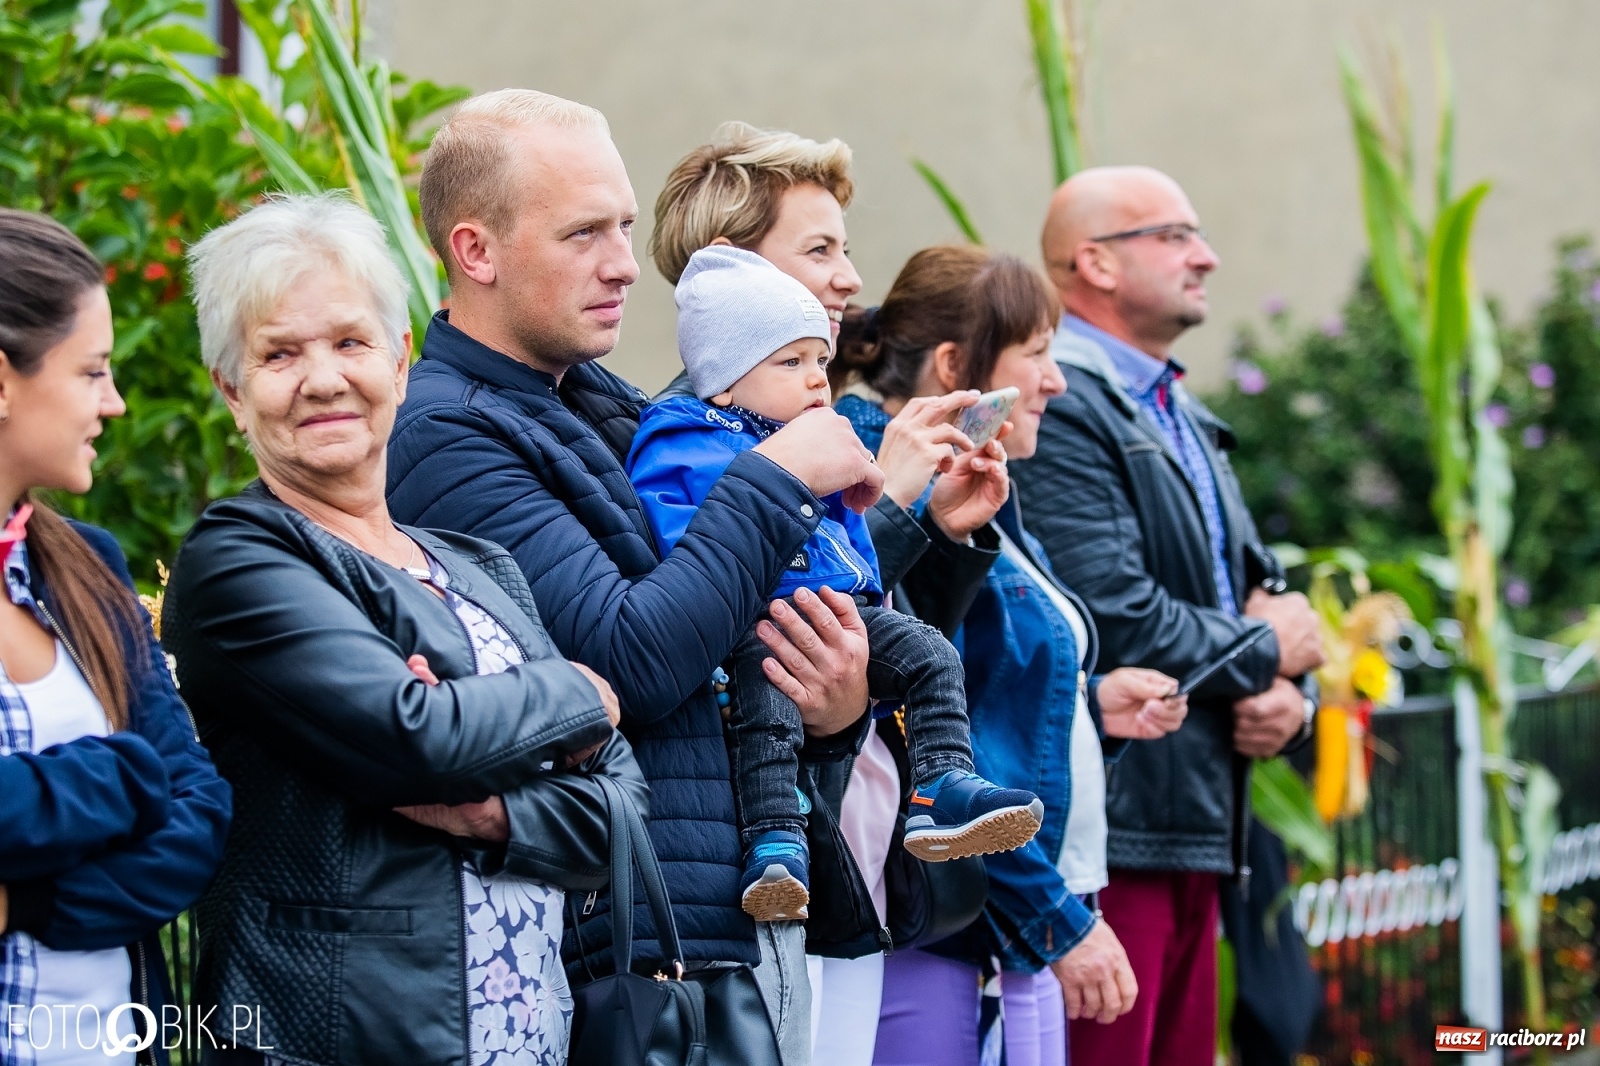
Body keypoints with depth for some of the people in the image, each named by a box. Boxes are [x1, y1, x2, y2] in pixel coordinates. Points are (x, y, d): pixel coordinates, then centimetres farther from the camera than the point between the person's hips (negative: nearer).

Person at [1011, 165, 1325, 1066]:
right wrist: (1269, 651, -4)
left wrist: (1289, 699, 1)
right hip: (1101, 837, -10)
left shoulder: (1187, 422, 22)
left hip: (1195, 834, 10)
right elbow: (1116, 622, -21)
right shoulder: (1058, 408, -11)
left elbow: (1264, 595, 24)